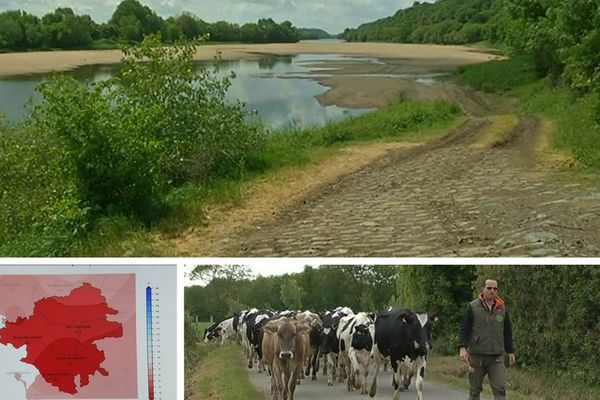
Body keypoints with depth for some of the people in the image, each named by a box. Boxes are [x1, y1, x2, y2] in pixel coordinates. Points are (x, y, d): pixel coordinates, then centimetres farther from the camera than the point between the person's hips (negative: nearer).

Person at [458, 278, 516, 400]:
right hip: (477, 355, -2)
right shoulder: (473, 307, -2)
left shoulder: (502, 308, 9)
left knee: (500, 389, -8)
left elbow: (507, 332, 16)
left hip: (497, 357, 2)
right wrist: (462, 348, -16)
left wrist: (510, 351, 16)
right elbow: (464, 329, -4)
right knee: (475, 390, 8)